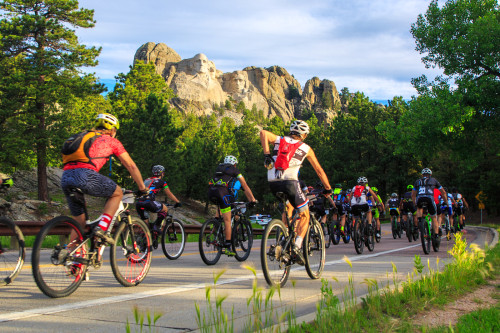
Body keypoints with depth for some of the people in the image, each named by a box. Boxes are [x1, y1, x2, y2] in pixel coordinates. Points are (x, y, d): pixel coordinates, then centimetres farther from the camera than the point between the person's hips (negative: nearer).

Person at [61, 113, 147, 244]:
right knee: (117, 193, 18)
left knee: (79, 222, 19)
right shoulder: (111, 141, 19)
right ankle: (101, 228, 2)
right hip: (85, 175, -6)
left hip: (65, 177, 6)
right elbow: (131, 166, 22)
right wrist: (142, 188, 33)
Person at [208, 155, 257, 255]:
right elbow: (245, 187, 20)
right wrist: (252, 200, 26)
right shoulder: (235, 171, 19)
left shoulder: (218, 169, 34)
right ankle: (227, 247, 2)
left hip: (211, 192, 5)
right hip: (222, 192, -5)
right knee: (227, 221, 1)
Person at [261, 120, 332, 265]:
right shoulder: (306, 148, 17)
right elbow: (319, 170, 20)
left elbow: (263, 132, 3)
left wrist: (266, 154, -1)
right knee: (304, 215, 13)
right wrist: (328, 189, 30)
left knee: (288, 207, 31)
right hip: (290, 182, -4)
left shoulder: (279, 140, 22)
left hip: (273, 183, 4)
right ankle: (297, 247, -6)